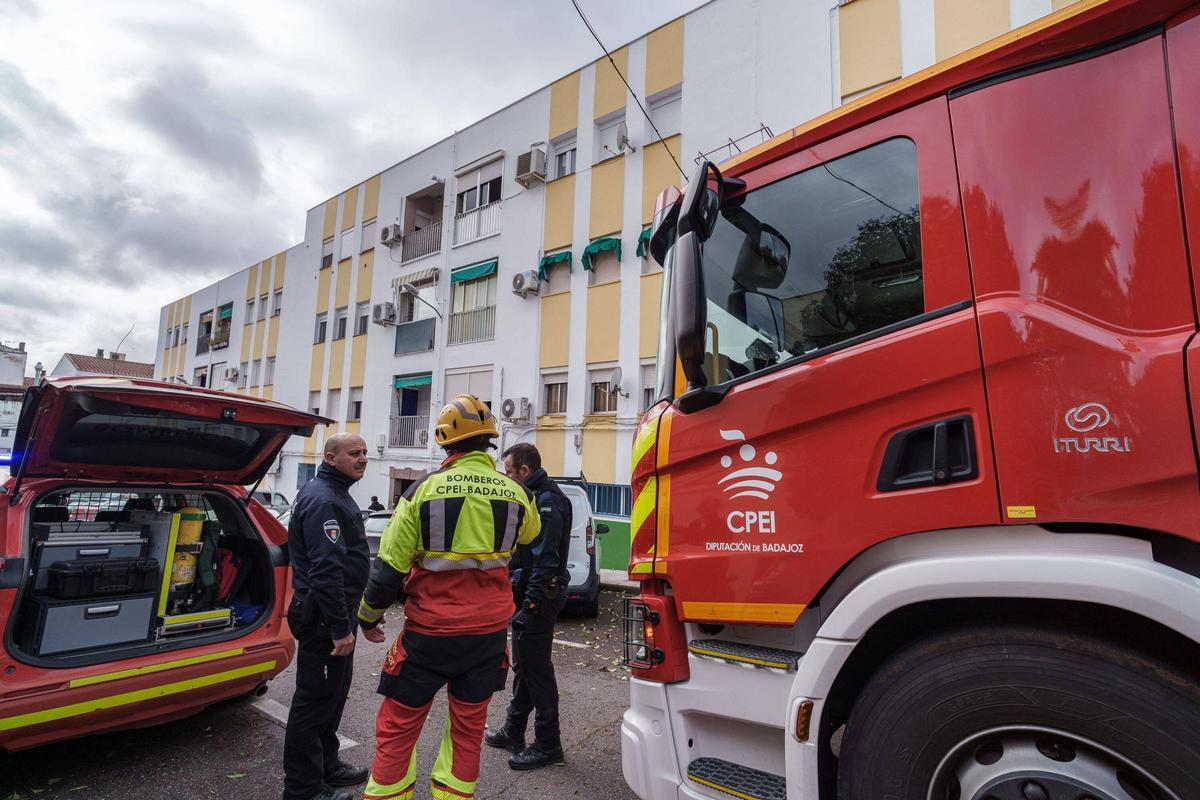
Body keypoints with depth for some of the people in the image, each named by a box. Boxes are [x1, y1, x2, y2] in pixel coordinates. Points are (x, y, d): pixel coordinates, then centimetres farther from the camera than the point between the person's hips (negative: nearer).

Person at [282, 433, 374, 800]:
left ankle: (326, 766, 37)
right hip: (324, 616, -11)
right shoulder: (322, 499, -21)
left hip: (336, 610, 11)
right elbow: (325, 570, -27)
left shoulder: (336, 493, 14)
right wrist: (340, 627, -26)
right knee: (315, 700, 3)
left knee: (333, 693, 21)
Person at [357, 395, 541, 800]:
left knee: (396, 727, 15)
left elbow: (390, 566, -7)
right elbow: (529, 533, 20)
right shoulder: (515, 493, -4)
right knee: (468, 727, 18)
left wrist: (369, 615, 11)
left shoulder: (423, 489, -12)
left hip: (428, 633, -2)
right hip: (488, 633, 3)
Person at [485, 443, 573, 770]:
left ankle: (548, 746, 13)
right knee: (523, 666, 19)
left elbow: (545, 559, -24)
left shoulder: (548, 501, -18)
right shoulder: (533, 498, 14)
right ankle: (513, 732, 34)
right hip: (527, 593, 10)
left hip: (539, 596, -10)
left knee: (536, 669, 0)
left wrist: (531, 603, -25)